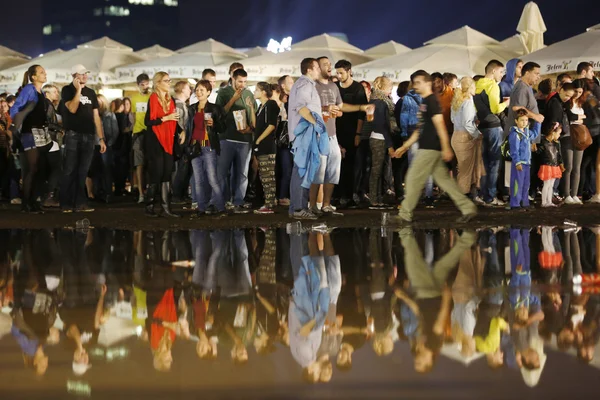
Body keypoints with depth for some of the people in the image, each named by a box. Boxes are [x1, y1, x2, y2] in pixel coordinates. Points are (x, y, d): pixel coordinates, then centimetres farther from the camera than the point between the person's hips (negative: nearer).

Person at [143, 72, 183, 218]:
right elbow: (148, 121, -16)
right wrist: (166, 118, -20)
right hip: (155, 141, -7)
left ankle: (166, 207, 4)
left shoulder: (171, 100, 13)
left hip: (168, 141, 7)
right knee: (156, 174, -8)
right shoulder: (153, 99, -9)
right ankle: (149, 207, -1)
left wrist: (180, 132, 4)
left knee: (167, 174, 4)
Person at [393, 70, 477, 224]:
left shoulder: (431, 101, -11)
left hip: (430, 148, -10)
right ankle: (468, 208, 8)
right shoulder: (424, 103, 18)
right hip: (428, 148, 10)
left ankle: (405, 214, 3)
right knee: (444, 179, 9)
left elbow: (440, 124, -19)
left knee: (414, 179, -4)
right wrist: (405, 147, 23)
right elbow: (420, 130, 23)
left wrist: (446, 148, -24)